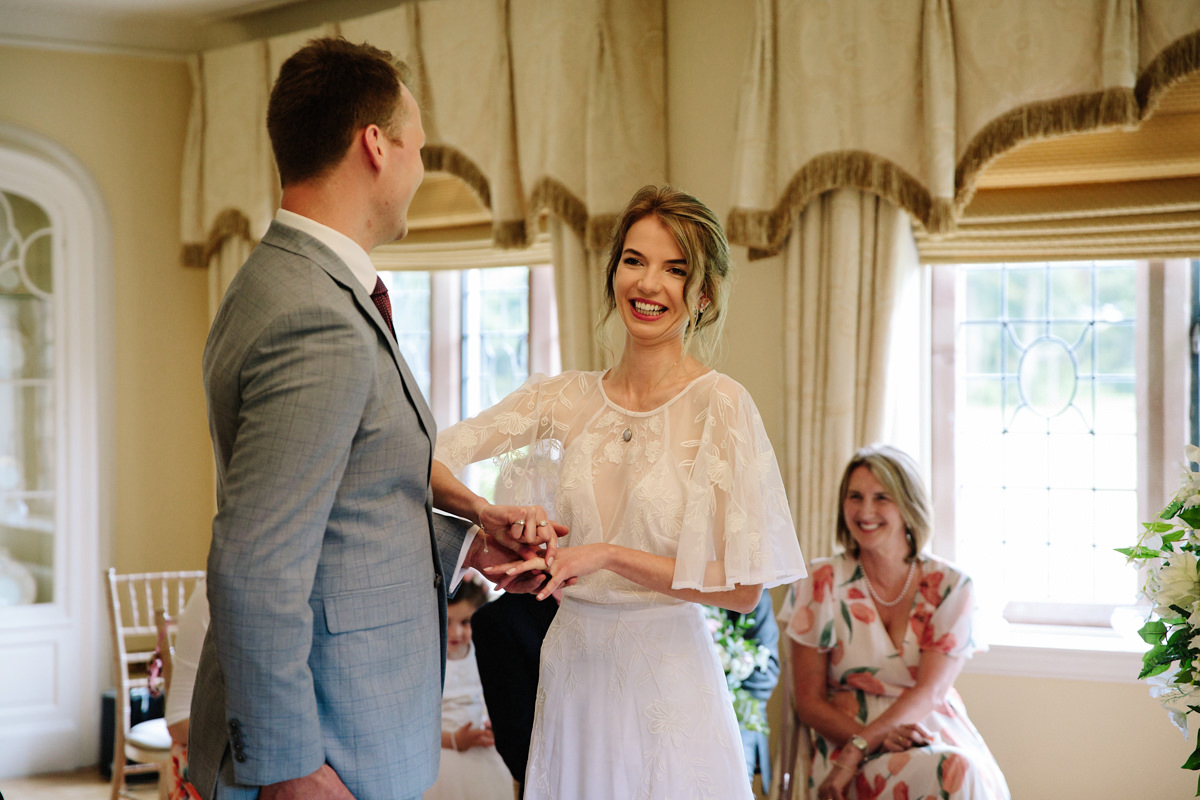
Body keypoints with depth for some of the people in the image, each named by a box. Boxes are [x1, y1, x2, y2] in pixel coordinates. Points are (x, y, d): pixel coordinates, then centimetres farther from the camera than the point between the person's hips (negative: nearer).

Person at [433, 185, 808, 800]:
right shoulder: (565, 399, 2)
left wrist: (606, 555, -21)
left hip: (667, 677, -4)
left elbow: (742, 588, -15)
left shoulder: (720, 404, -11)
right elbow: (434, 459, -2)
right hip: (571, 671, 4)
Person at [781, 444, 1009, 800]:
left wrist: (857, 749, -22)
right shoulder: (821, 583, 0)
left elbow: (929, 691, -8)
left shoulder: (950, 587, 2)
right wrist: (879, 740, -18)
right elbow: (810, 702, 0)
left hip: (937, 733, 2)